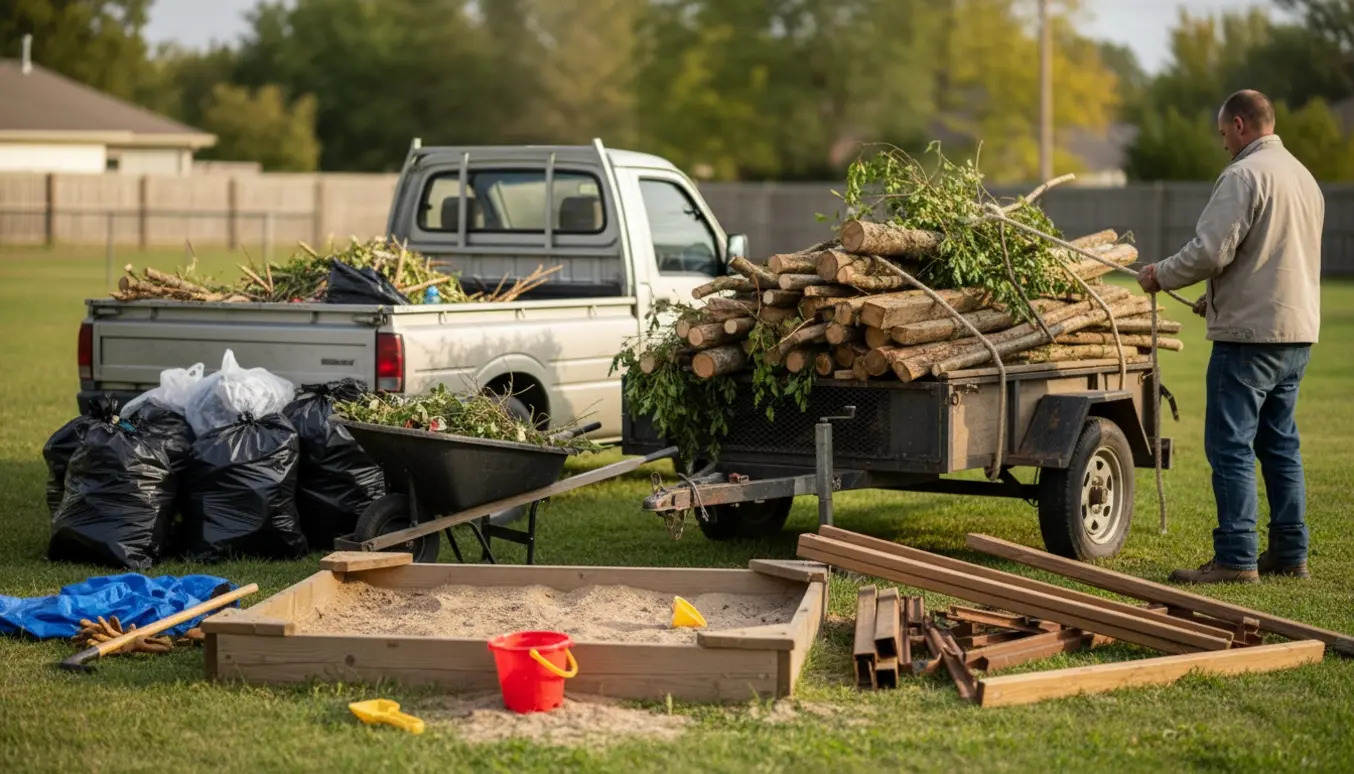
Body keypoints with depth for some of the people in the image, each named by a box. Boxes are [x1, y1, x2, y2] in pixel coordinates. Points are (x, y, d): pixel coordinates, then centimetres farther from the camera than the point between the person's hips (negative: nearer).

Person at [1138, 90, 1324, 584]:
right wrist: (1218, 299, 25)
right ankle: (1289, 553, 19)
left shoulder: (1244, 176, -13)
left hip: (1250, 334, -9)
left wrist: (1161, 276, -3)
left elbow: (1211, 251, -20)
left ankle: (1236, 558, -7)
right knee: (1279, 444, 16)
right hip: (1298, 330, 9)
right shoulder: (1303, 177, 17)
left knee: (1230, 446, -6)